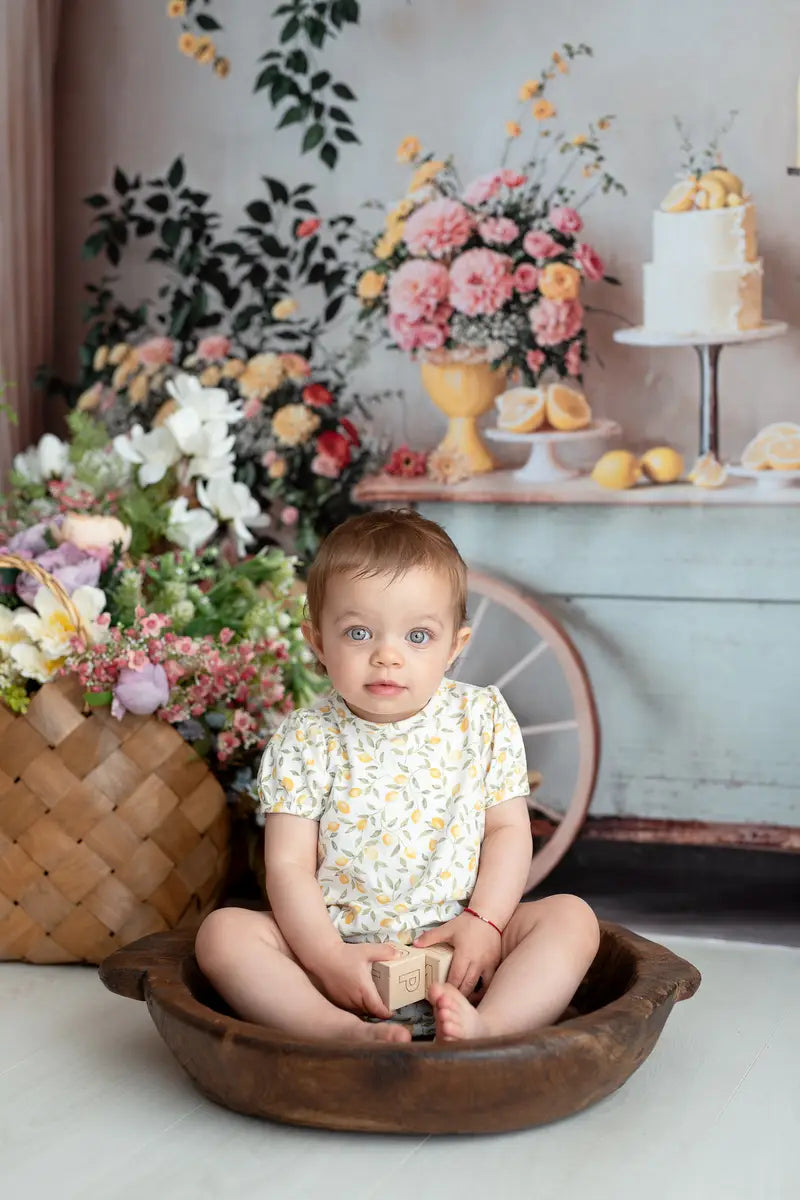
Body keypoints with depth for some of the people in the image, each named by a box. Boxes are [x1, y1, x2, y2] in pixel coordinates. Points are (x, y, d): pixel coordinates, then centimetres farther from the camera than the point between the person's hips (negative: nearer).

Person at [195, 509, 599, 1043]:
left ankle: (489, 1027, -40)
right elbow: (289, 865, -7)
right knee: (223, 930, -22)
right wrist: (327, 958, -20)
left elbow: (508, 830, 3)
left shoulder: (484, 721, 0)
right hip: (338, 939, -1)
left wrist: (484, 922, -12)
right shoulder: (305, 741, -4)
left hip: (455, 945, 1)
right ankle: (344, 1032, -38)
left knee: (572, 917, -19)